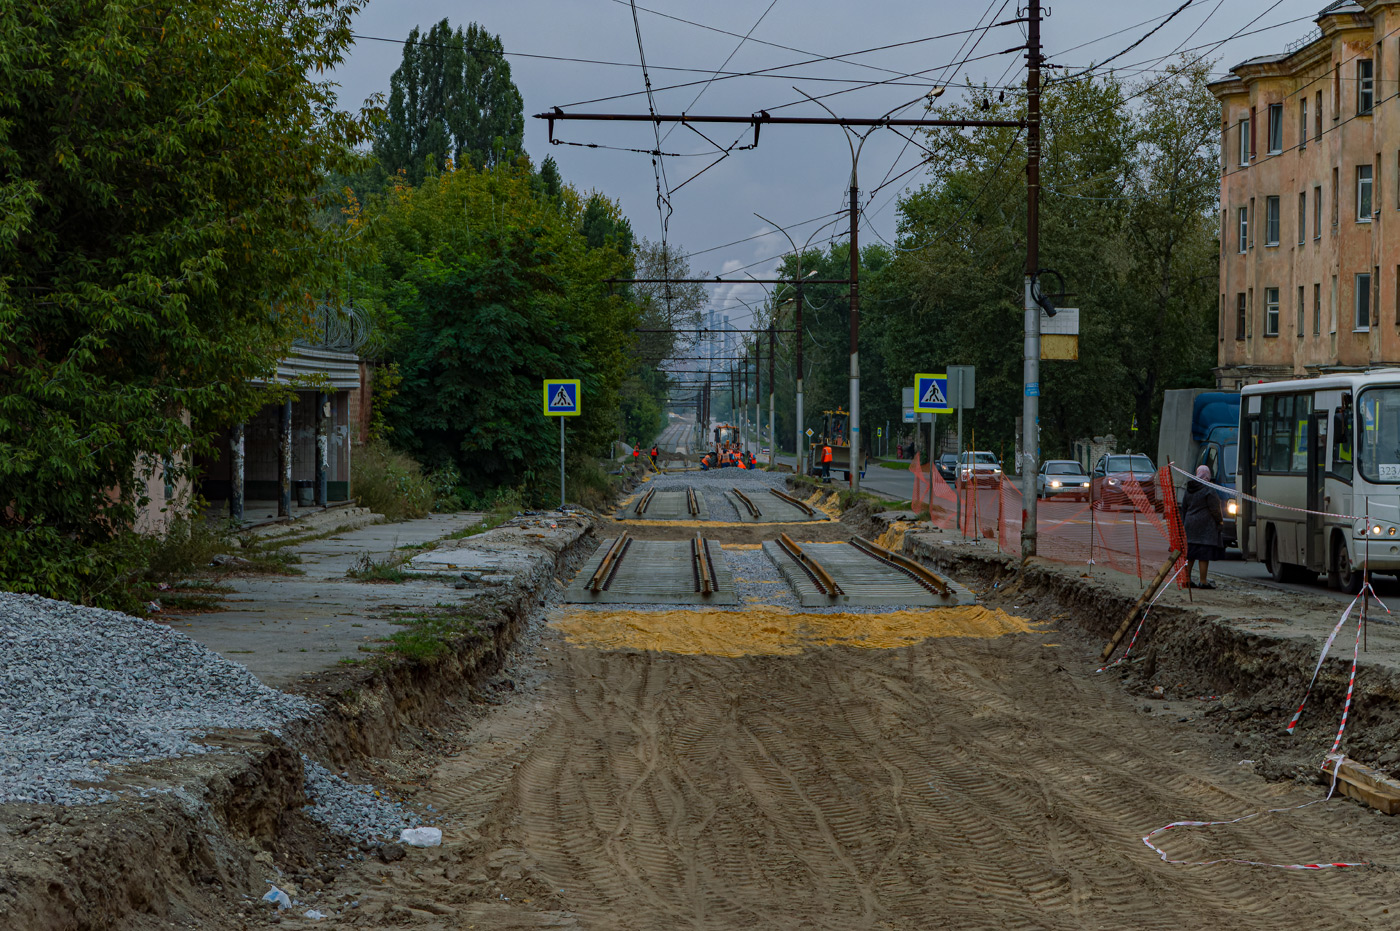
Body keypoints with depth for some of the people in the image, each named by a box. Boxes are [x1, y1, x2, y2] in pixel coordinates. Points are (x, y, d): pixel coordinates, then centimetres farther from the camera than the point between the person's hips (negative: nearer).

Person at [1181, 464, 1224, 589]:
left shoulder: (1189, 490, 9)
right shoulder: (1208, 490, -13)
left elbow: (1184, 508, 14)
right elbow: (1214, 509, -11)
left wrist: (1184, 523, 22)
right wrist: (1220, 521, 5)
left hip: (1190, 525, 7)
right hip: (1205, 526, -7)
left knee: (1189, 554, 10)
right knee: (1204, 555, -5)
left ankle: (1187, 579, 12)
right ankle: (1203, 581, -5)